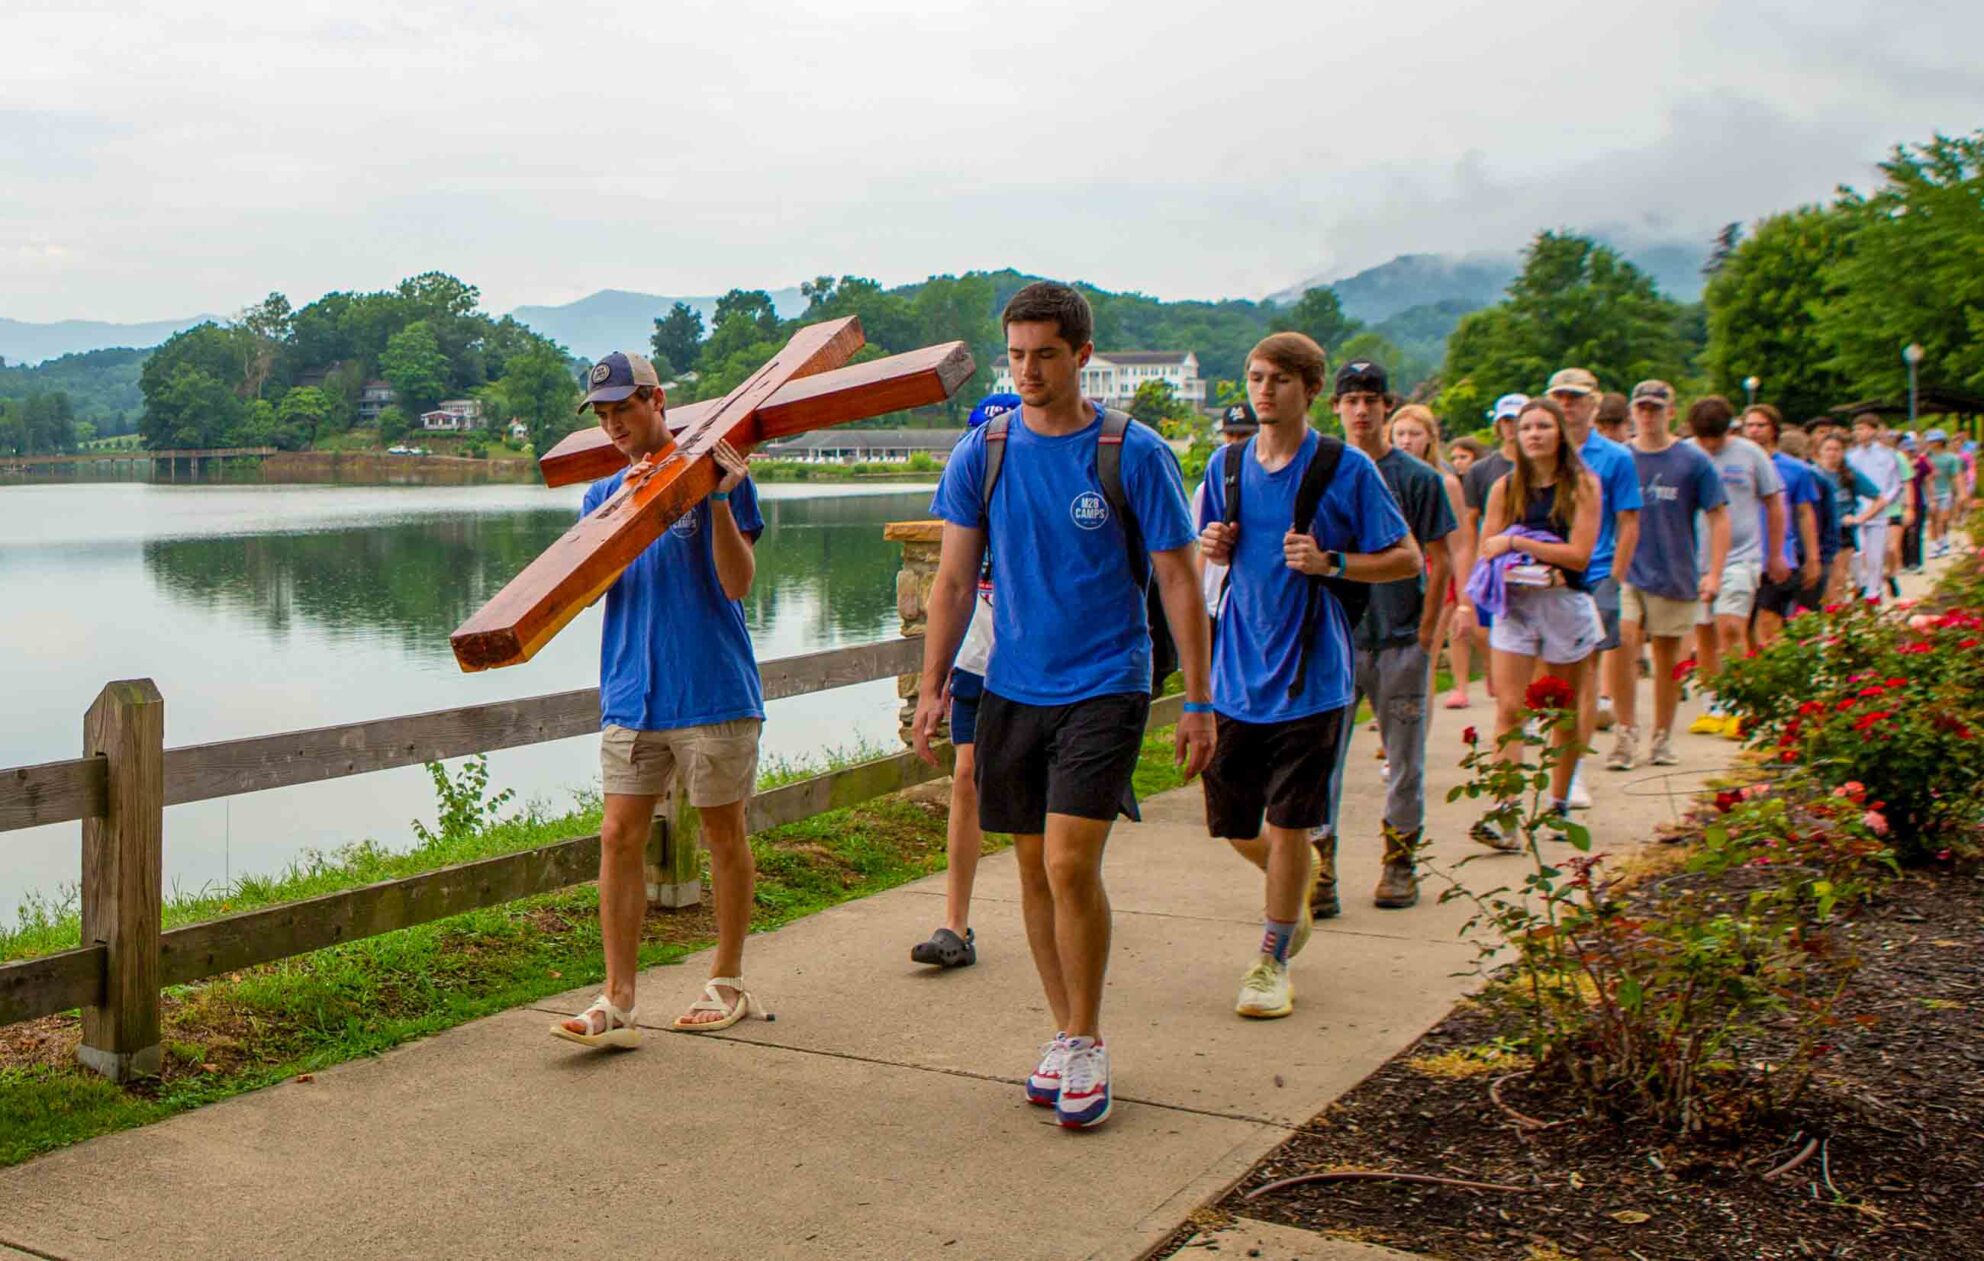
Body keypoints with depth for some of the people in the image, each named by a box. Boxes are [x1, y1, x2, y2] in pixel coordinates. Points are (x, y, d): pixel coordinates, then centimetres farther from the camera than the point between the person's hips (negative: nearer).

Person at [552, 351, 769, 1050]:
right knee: (620, 835, -2)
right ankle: (617, 1001, 2)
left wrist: (719, 499, -22)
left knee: (723, 834, 8)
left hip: (712, 690, -4)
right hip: (632, 695, 4)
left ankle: (727, 983, 23)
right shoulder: (604, 493, 12)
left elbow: (738, 584, -11)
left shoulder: (714, 474, -4)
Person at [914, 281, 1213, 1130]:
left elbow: (1178, 580, -2)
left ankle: (1086, 1044, 5)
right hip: (1012, 689, 4)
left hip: (1105, 686, -4)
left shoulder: (1134, 454, -6)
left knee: (1071, 866, -13)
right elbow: (954, 580, 7)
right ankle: (1066, 1035, 25)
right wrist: (933, 686, 2)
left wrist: (1199, 703, -4)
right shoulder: (981, 454, 3)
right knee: (1034, 869, 9)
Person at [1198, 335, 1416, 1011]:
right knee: (1232, 823, 10)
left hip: (1310, 674, -4)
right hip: (1238, 670, 5)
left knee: (1288, 824, -1)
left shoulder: (1348, 469, -7)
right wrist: (1212, 544, -3)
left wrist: (1330, 562, -18)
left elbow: (1407, 559, -4)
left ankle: (1272, 961, 17)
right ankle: (1303, 875, 43)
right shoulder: (1228, 465, 7)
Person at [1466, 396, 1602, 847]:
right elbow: (1488, 551, 5)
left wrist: (1516, 543, -11)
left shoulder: (1582, 485, 0)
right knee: (1509, 709, -12)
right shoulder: (1505, 488, 6)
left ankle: (1558, 805, 26)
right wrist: (1530, 566, -13)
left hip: (1566, 605, -1)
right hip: (1515, 605, 1)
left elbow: (1579, 555, -9)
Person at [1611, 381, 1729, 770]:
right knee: (1623, 645, -17)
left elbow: (1719, 517, 0)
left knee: (1667, 657, 8)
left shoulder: (1693, 461, 0)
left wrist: (1714, 573, -8)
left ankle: (1663, 738, 21)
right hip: (1625, 570, 0)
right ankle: (1626, 733, -9)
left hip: (1674, 574, 0)